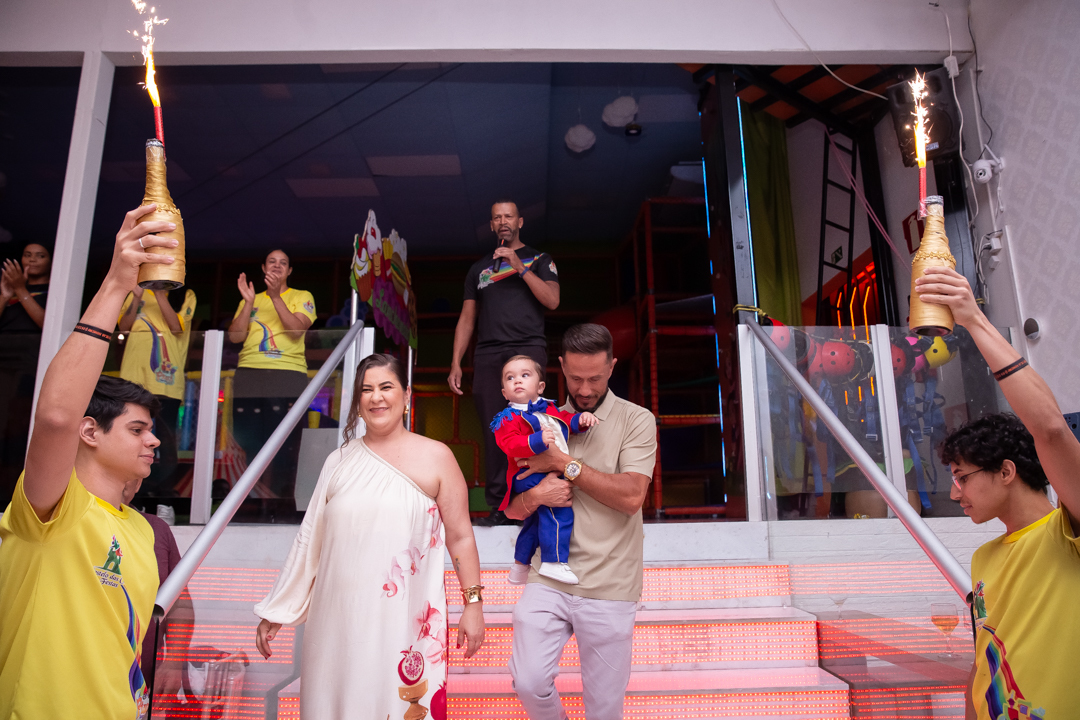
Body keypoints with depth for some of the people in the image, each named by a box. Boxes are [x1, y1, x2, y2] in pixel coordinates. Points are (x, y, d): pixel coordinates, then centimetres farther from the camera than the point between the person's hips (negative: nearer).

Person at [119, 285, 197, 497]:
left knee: (166, 437, -1)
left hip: (166, 379, -3)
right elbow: (124, 326, 8)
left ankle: (161, 491, 7)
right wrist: (137, 297, -5)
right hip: (134, 376, 3)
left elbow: (176, 326, -6)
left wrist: (160, 294, -13)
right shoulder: (139, 291, 19)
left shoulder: (185, 295, 11)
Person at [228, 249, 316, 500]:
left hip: (288, 375, -3)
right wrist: (249, 301, -2)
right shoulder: (251, 299, 21)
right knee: (247, 444, 1)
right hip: (248, 375, 3)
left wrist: (276, 296, -13)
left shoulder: (302, 297, 12)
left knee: (284, 447, -7)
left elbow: (297, 330, -7)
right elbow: (235, 336, 8)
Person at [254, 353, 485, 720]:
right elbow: (309, 539, 12)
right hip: (338, 618, 3)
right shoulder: (340, 462, 8)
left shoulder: (436, 456, -1)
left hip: (405, 620, -3)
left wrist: (473, 603, -2)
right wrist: (275, 612, 13)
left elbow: (460, 536, 1)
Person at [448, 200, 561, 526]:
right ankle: (499, 507, 0)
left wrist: (519, 266, -6)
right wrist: (456, 363, 9)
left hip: (527, 348, -3)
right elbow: (467, 318, 20)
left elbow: (552, 300, 0)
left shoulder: (539, 260, 17)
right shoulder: (479, 268, 24)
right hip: (487, 354, 3)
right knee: (493, 430, -3)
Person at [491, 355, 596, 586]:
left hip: (553, 473, 8)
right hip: (530, 476, -8)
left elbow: (567, 421, 21)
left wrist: (580, 419, -1)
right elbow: (510, 444, -23)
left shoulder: (549, 409, 13)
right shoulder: (508, 418, -9)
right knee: (559, 509, -27)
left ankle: (520, 564, 43)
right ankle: (553, 562, -18)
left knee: (536, 520, 23)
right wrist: (537, 440, -37)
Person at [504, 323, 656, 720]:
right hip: (548, 578, 2)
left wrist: (564, 463, -15)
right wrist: (535, 496, -15)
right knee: (529, 683, -2)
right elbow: (511, 508, 8)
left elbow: (631, 496, -16)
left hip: (608, 587, -2)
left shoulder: (637, 420, -2)